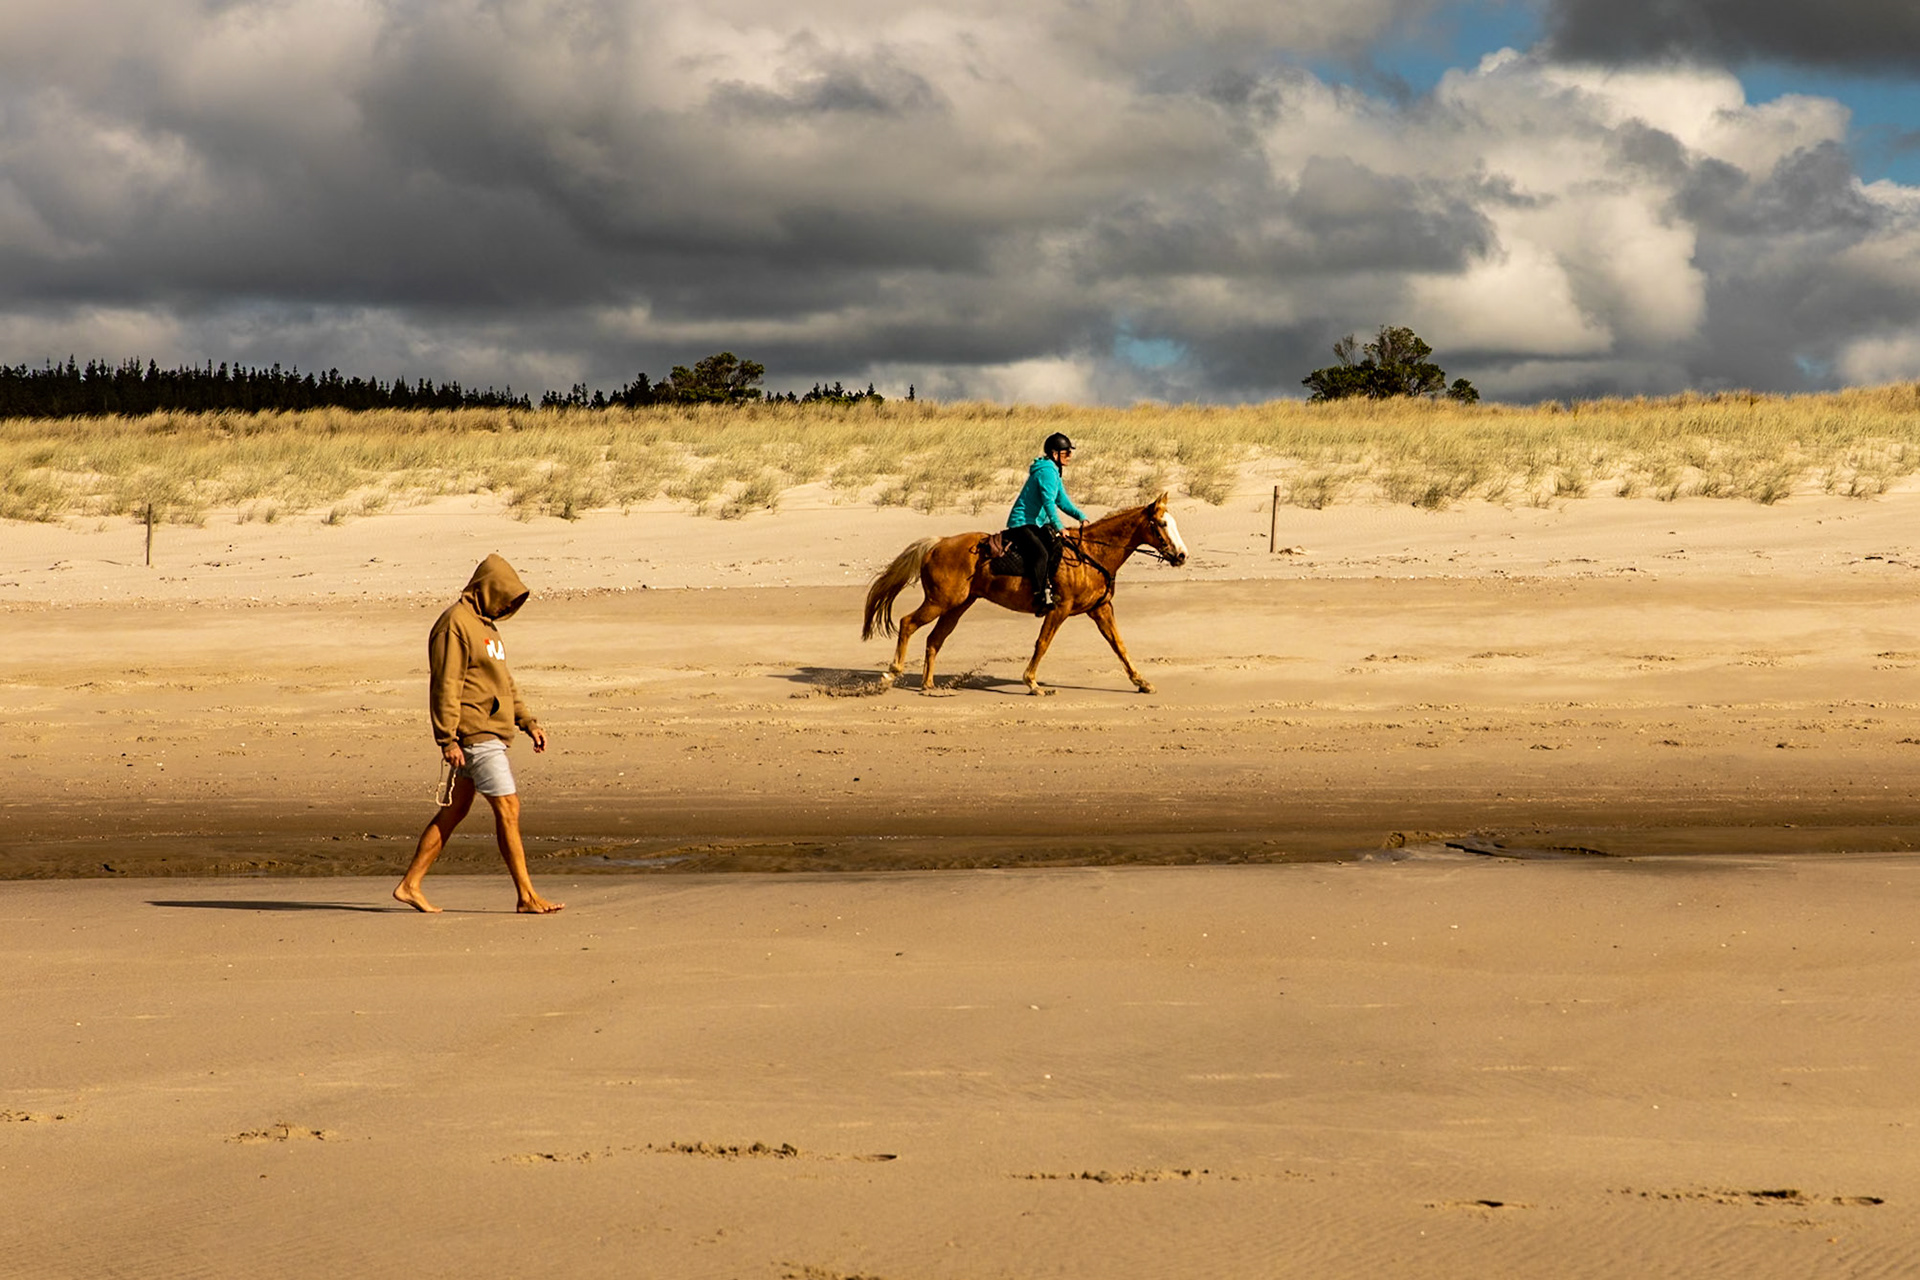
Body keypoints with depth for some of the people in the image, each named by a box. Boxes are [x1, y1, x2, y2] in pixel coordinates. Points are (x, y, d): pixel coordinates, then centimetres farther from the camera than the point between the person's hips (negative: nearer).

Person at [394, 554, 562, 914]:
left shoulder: (484, 624, 19)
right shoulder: (455, 624, -13)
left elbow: (503, 681, 25)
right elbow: (445, 685, -18)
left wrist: (528, 721, 17)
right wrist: (448, 740, -21)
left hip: (490, 733, 10)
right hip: (474, 734, -10)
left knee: (453, 812, 12)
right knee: (508, 809, -8)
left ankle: (410, 885, 16)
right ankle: (527, 895, -5)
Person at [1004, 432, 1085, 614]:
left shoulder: (1054, 471, 16)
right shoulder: (1047, 471, -15)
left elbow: (1062, 501, 18)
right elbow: (1048, 501, -24)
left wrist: (1081, 517, 5)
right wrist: (1058, 527, -29)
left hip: (1038, 524, 10)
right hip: (1022, 523, -10)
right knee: (1040, 553, -28)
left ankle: (1048, 588, -9)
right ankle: (1039, 597, -32)